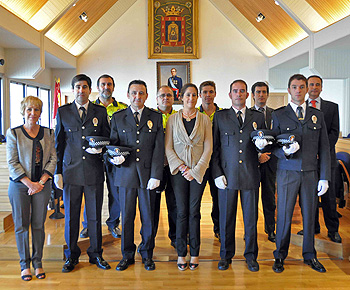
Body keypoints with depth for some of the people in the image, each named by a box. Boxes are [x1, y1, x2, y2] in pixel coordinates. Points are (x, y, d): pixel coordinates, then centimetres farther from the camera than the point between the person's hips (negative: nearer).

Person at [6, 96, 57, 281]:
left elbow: (53, 159, 4)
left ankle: (37, 263, 20)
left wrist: (41, 182, -8)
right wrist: (30, 183, -11)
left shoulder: (48, 133, 8)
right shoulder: (13, 133, 1)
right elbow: (12, 163, -5)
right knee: (21, 225, 6)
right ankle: (25, 264, 19)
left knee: (39, 224, 7)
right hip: (20, 185, -1)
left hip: (42, 185, 2)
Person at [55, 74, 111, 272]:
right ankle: (72, 256, 25)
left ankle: (96, 254, 25)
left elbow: (107, 139, 10)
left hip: (94, 172, 0)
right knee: (71, 216, 9)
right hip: (71, 171, 0)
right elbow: (58, 143, 8)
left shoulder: (100, 112, 6)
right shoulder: (63, 112, 7)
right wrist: (57, 171, 3)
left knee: (95, 215, 9)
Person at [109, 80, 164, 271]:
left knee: (148, 216, 6)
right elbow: (113, 143, 13)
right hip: (125, 174, 1)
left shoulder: (156, 117, 6)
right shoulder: (117, 117, 10)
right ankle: (127, 255, 25)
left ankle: (147, 255, 25)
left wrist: (156, 176, -7)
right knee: (126, 216, 7)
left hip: (148, 175, 0)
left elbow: (159, 149, 1)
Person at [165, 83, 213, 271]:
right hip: (178, 171, 0)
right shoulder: (173, 119, 4)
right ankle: (181, 253, 16)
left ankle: (194, 253, 18)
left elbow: (208, 148, 0)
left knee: (194, 212, 4)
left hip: (198, 170, 0)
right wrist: (181, 167, -9)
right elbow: (168, 147, 1)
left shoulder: (205, 119, 4)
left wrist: (195, 170, -9)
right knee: (182, 212, 3)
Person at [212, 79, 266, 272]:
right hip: (227, 175, -1)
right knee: (226, 217, 7)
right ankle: (226, 255, 24)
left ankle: (251, 255, 25)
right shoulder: (220, 117, 7)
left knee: (251, 217, 7)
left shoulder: (258, 117, 11)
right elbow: (214, 147, 4)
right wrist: (217, 174, -3)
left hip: (251, 175, 1)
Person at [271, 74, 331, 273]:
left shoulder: (317, 115, 9)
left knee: (310, 215, 9)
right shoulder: (278, 115, 3)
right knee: (284, 215, 4)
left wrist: (325, 177, 0)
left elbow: (324, 148, 6)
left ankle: (310, 255, 28)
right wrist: (284, 151, -21)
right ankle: (280, 255, 21)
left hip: (311, 173, 2)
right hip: (287, 172, -2)